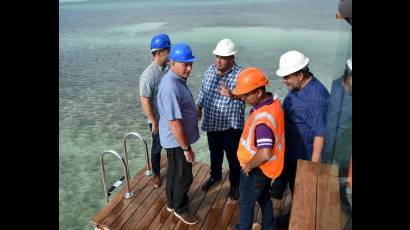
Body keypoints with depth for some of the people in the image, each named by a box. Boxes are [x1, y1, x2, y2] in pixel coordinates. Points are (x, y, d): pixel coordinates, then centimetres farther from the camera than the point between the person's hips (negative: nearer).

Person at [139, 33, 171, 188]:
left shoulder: (168, 68, -3)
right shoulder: (149, 75, -24)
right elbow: (145, 101, -22)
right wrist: (154, 123, -18)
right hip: (158, 120, -6)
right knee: (157, 147, 14)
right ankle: (156, 174, 36)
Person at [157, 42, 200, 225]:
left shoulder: (176, 79, 3)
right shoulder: (171, 87, -30)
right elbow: (174, 122, -30)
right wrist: (186, 148, -22)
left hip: (175, 139, 10)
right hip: (177, 141, -10)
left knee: (174, 171, 24)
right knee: (184, 176, 8)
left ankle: (171, 202, 43)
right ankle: (180, 209, 30)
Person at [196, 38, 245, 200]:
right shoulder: (210, 69, 0)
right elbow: (203, 90, 14)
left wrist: (231, 94, -48)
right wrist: (198, 107, 15)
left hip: (231, 124, -5)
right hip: (211, 122, 5)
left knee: (233, 157, 11)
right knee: (214, 152, 24)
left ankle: (235, 184, 33)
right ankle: (215, 175, 48)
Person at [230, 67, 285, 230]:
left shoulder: (263, 118, -36)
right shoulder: (272, 101, -7)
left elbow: (265, 154, -43)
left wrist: (249, 165, -25)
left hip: (256, 170, -9)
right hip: (266, 167, 9)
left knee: (246, 202, 16)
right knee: (263, 198, 28)